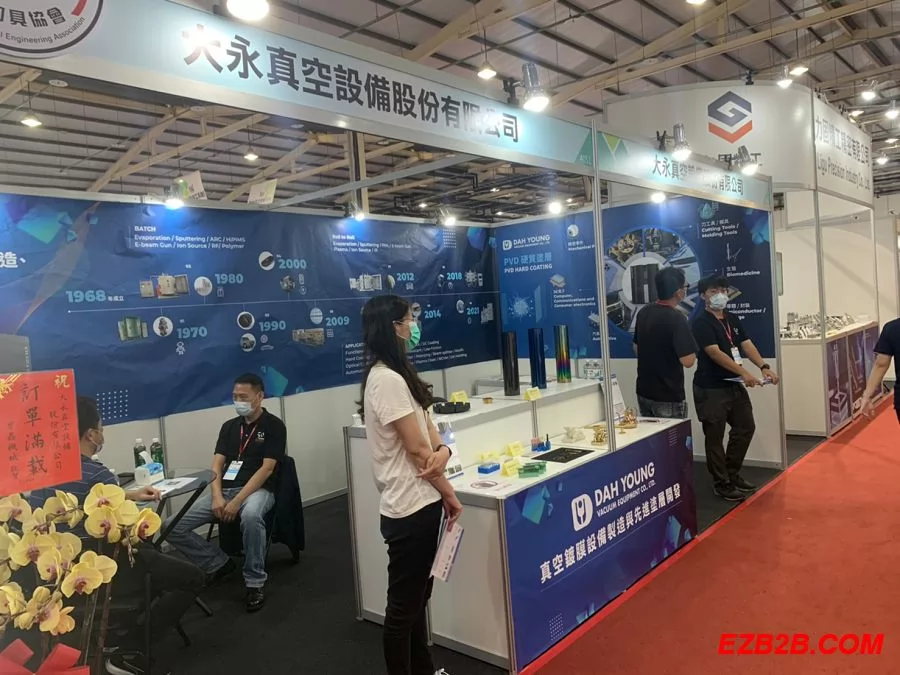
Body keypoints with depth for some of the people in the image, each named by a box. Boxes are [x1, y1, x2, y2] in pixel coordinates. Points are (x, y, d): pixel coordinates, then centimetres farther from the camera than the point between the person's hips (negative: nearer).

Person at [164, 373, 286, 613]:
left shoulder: (274, 426, -2)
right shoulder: (229, 426, 15)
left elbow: (266, 469, -11)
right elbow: (216, 465, 7)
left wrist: (237, 501, -21)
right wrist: (217, 497, -13)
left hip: (258, 490, -6)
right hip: (224, 490, 6)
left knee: (251, 516, -42)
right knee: (172, 527, -12)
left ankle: (255, 582, -22)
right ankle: (218, 563, 8)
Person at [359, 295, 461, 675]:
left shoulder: (396, 374, 12)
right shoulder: (387, 379, -20)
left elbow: (426, 428, 9)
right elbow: (416, 448, -19)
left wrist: (443, 450, -13)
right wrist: (449, 493, -6)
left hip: (419, 503, 10)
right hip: (409, 508, -10)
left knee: (417, 598, 22)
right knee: (403, 606, 6)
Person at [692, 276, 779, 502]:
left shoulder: (733, 319, 11)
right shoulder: (701, 322, -14)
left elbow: (747, 345, 3)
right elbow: (715, 353, -22)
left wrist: (764, 367, -14)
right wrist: (743, 373, -29)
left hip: (734, 385, 9)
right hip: (710, 389, -9)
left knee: (745, 427, 17)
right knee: (715, 436, 1)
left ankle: (732, 474, 32)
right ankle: (721, 484, 14)